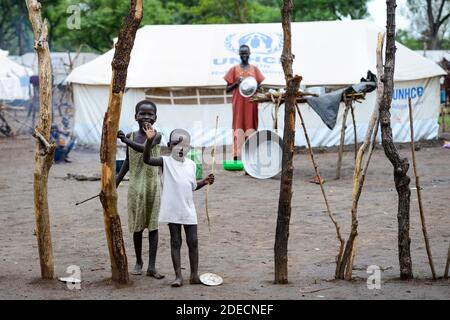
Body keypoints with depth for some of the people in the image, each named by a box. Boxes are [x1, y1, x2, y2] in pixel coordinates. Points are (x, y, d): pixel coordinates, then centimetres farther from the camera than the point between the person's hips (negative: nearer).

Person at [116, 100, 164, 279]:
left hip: (153, 185, -3)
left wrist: (126, 140, -37)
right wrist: (115, 183, 11)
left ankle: (152, 266, 0)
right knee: (137, 227, 10)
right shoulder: (131, 136, 3)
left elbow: (144, 148, -26)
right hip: (135, 186, 3)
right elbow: (127, 162, 12)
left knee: (153, 226, -1)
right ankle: (138, 261, 25)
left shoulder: (156, 136, -7)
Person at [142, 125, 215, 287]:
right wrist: (150, 140, -35)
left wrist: (204, 182, 1)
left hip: (189, 210, 4)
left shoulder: (191, 164, 9)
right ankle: (178, 276, 7)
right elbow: (147, 159, -21)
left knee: (193, 242, 5)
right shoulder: (166, 162, -4)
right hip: (172, 211, -4)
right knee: (175, 242, 3)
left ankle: (194, 275, 15)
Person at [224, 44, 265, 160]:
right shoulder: (234, 69, 5)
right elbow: (228, 89, 5)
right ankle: (236, 157, -8)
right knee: (238, 127, -6)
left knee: (251, 126, -1)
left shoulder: (254, 69, 10)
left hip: (251, 103, 2)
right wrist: (236, 83, -13)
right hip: (238, 103, -2)